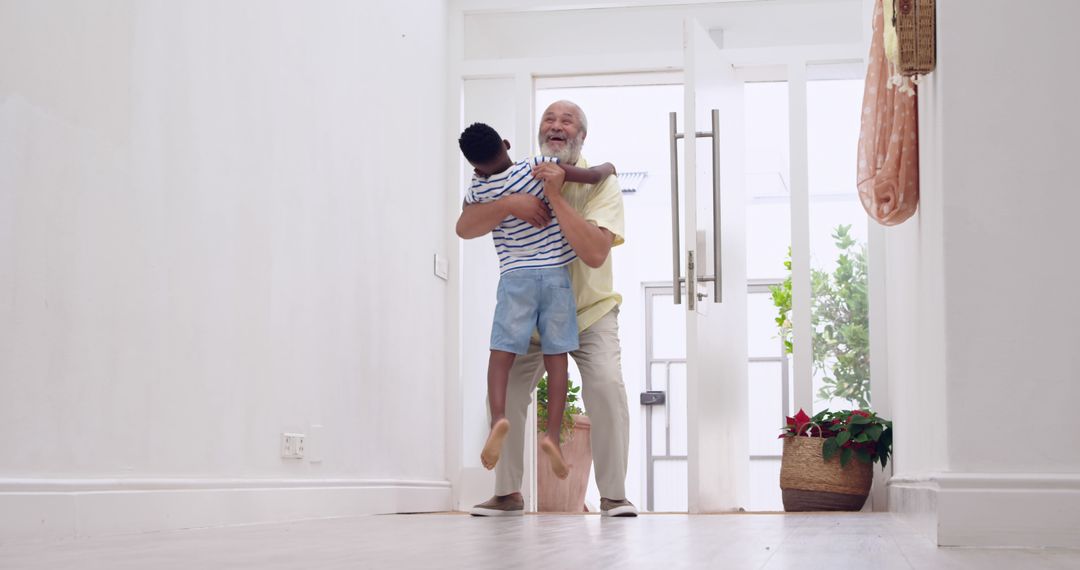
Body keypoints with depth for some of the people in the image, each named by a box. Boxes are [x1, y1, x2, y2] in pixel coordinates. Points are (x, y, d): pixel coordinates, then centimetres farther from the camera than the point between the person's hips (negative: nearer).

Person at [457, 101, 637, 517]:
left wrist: (556, 197, -32)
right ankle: (507, 493, 7)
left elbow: (595, 253, -30)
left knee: (606, 386, -22)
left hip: (590, 311, -3)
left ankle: (614, 495, -10)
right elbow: (464, 227, -14)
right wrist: (509, 204, -30)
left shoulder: (600, 185, -14)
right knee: (506, 389, -9)